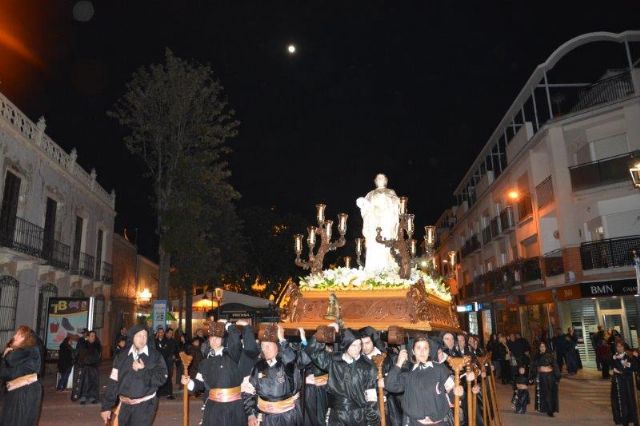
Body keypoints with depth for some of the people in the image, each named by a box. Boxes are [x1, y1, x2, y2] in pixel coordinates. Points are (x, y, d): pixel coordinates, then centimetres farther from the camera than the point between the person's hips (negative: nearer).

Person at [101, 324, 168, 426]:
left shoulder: (155, 356, -6)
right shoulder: (122, 356, 2)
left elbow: (161, 379, -10)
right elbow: (113, 381, 3)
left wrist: (143, 370, -18)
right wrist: (107, 406, 2)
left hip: (145, 405, -3)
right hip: (125, 405, 3)